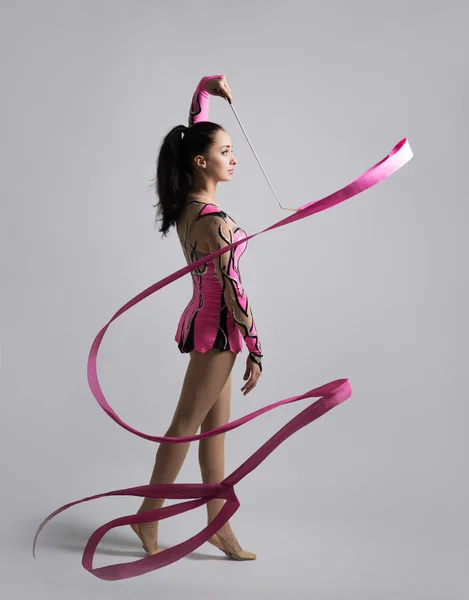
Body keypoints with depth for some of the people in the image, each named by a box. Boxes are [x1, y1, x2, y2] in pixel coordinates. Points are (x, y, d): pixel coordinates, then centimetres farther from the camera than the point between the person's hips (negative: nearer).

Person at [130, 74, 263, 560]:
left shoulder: (186, 201, 2)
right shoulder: (213, 220, -24)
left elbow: (196, 126, 15)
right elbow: (233, 289, -22)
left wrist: (206, 87, 5)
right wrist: (255, 351, -17)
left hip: (205, 321, 9)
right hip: (218, 329, -9)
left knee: (215, 428, 13)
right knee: (186, 426, 4)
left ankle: (219, 526, 24)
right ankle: (148, 519, 19)